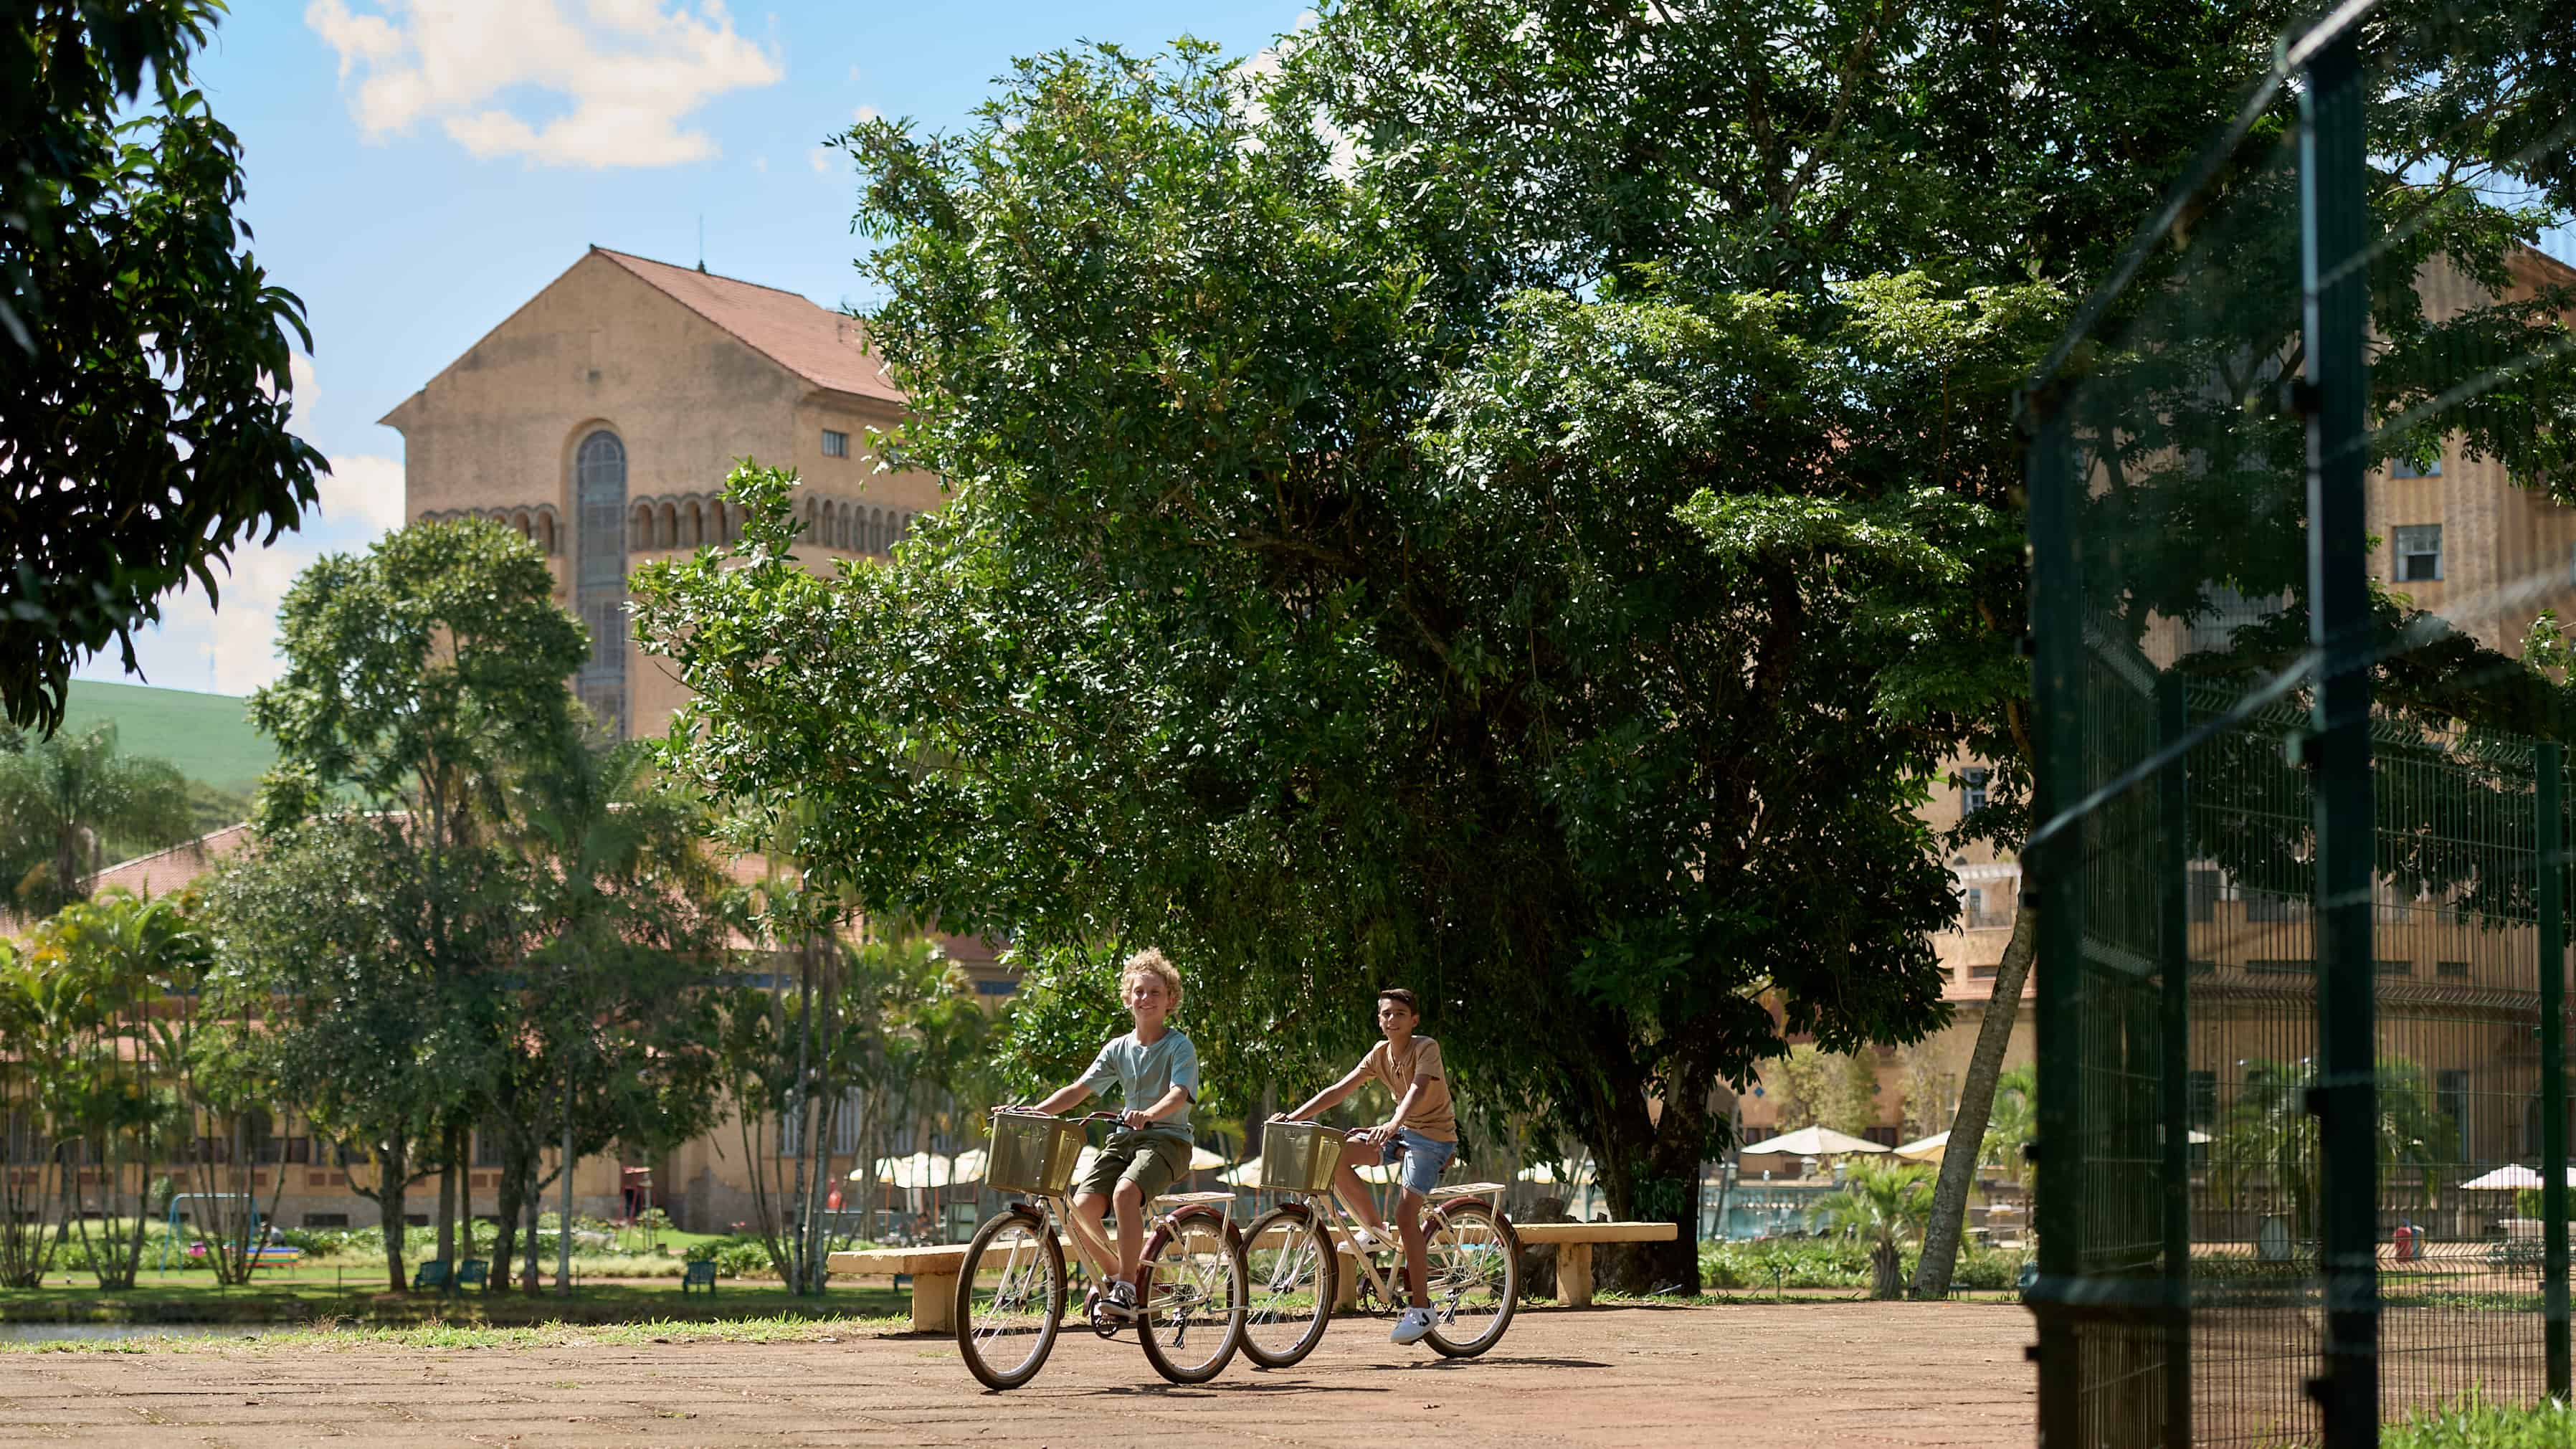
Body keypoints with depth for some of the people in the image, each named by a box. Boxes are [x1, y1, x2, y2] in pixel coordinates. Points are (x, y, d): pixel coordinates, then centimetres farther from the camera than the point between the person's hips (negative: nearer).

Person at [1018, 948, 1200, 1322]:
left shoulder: (1180, 1047, -4)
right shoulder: (1118, 1048, 12)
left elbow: (1179, 1094, -20)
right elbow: (1079, 1090, 10)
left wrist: (1149, 1115, -41)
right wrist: (1035, 1111, -5)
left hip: (1167, 1139, -5)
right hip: (1125, 1138, 5)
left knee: (1125, 1192, -35)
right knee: (1081, 1208, -16)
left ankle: (1126, 1289, -31)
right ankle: (1111, 1273, 12)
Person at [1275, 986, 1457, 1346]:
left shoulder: (1426, 1048, -16)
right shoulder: (1380, 1054, 2)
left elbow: (1417, 1090, -34)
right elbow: (1338, 1091, -1)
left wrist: (1394, 1125, -52)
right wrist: (1294, 1117, -12)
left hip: (1433, 1135, -7)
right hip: (1401, 1130, 7)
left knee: (1405, 1214, -19)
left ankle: (1420, 1307, -12)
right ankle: (1373, 1229, 2)